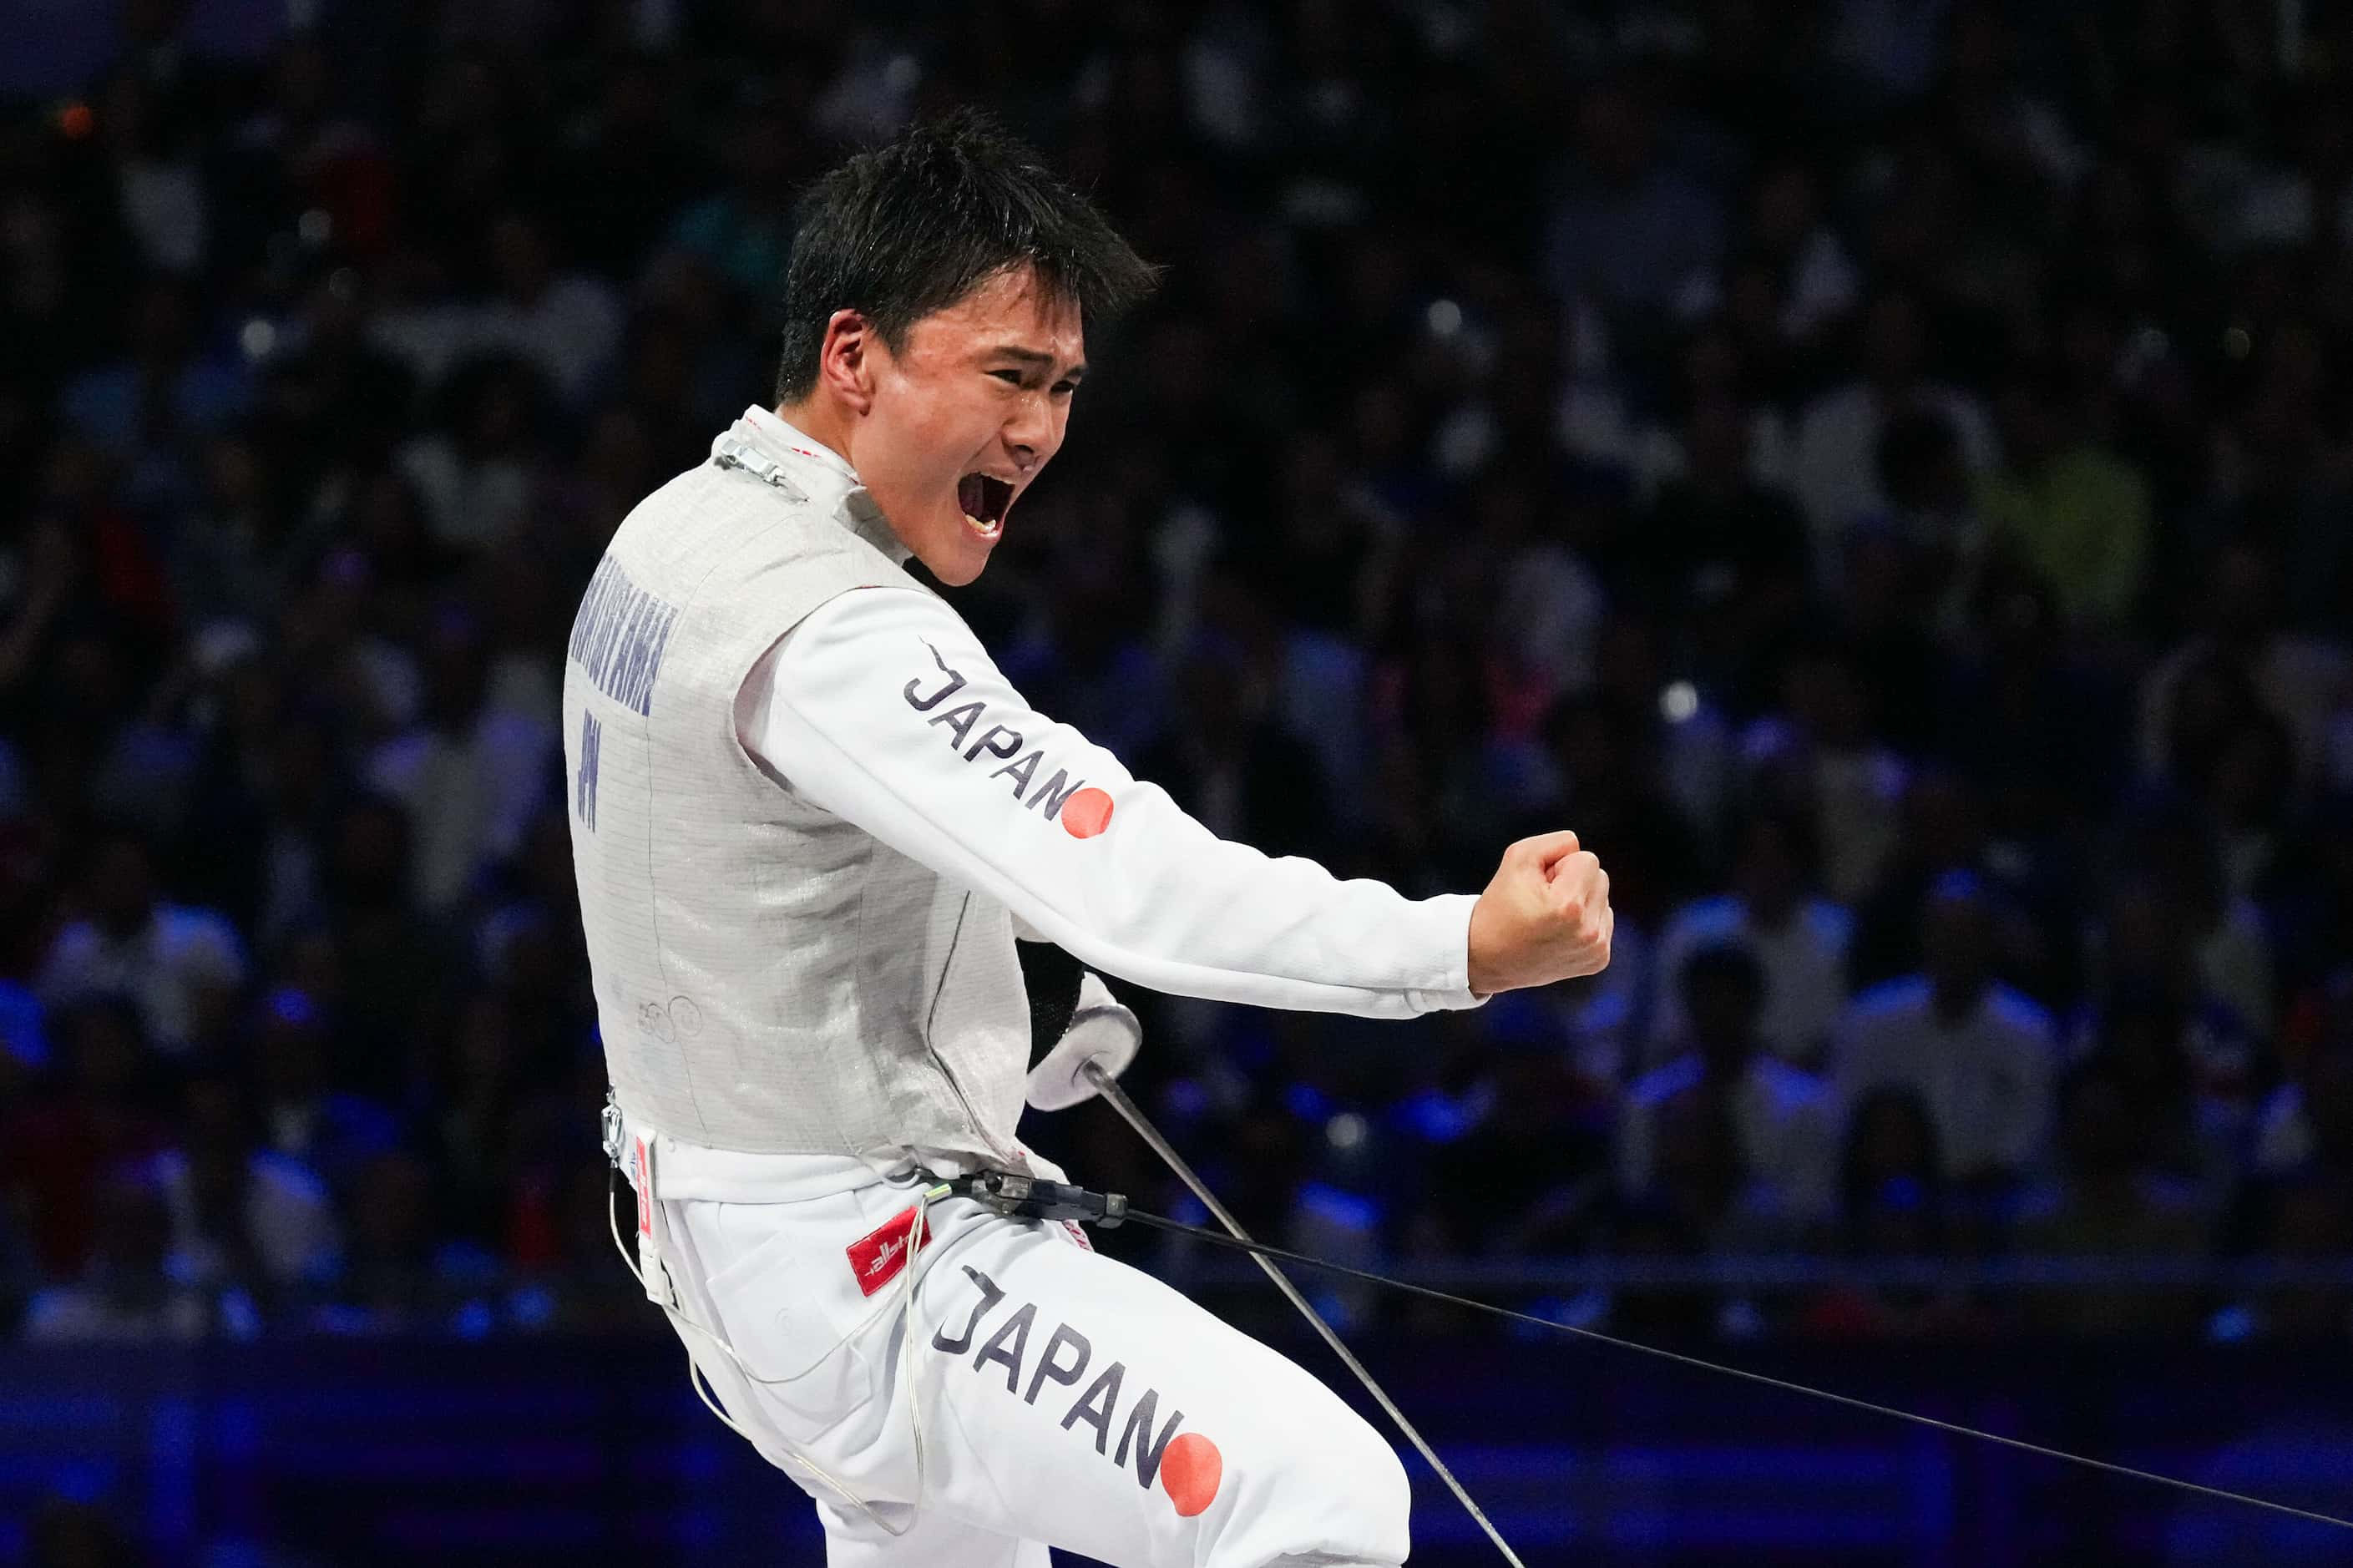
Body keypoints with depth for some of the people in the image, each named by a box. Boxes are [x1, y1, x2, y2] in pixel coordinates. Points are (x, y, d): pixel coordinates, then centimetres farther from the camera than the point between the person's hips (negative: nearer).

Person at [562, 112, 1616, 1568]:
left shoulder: (680, 535, 6)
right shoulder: (824, 630, -26)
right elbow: (1119, 877, -37)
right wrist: (1461, 947, -44)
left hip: (733, 1225, 11)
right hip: (859, 1260, -11)